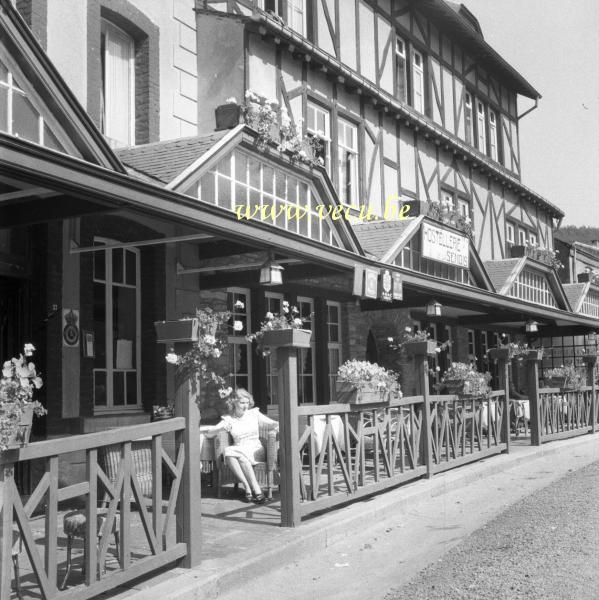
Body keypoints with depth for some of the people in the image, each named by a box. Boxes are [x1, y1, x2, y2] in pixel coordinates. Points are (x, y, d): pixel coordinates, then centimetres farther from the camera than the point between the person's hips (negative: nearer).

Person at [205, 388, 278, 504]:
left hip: (255, 451, -1)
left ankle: (255, 490, -37)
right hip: (238, 450, 1)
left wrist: (276, 425, -19)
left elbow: (273, 423, 6)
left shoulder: (254, 414, 10)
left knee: (241, 456, -35)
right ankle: (248, 488, -37)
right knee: (228, 452, -34)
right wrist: (222, 428, -19)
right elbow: (208, 434, 1)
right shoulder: (228, 419, 9)